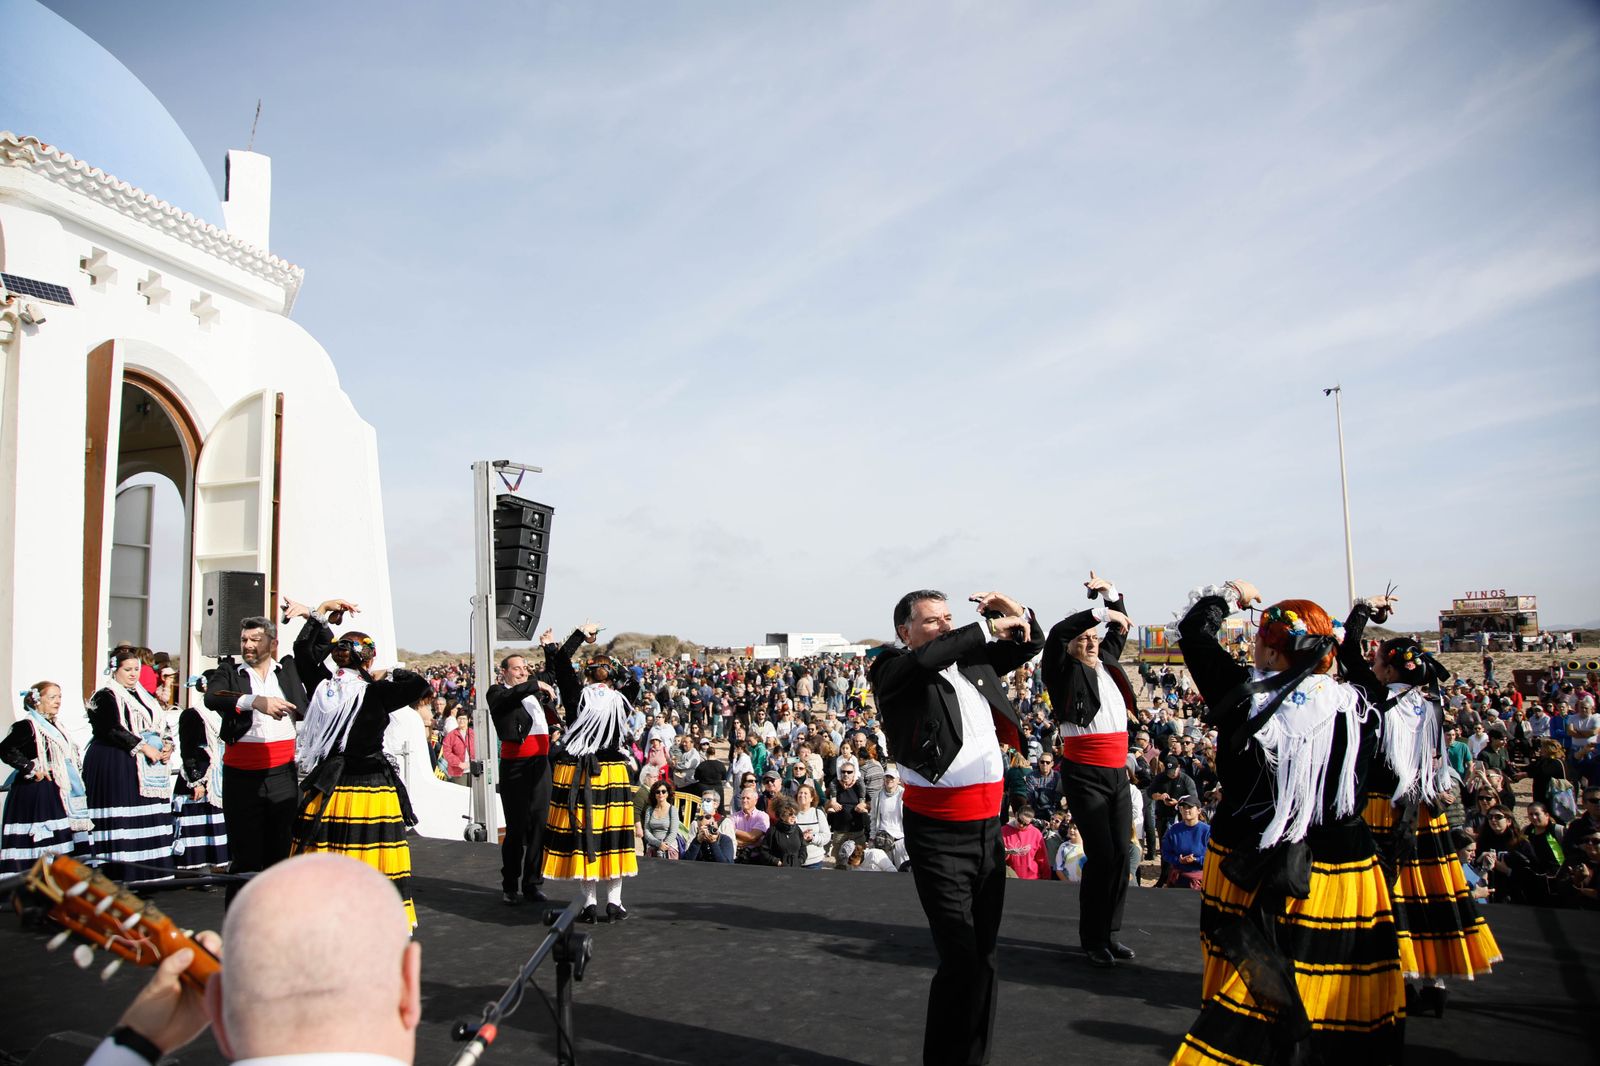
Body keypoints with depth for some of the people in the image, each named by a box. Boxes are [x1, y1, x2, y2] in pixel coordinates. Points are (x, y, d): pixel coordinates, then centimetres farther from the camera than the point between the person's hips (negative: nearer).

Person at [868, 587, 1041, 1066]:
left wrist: (1018, 613, 0)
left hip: (988, 827, 7)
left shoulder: (973, 659, 11)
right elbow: (926, 659, -29)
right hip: (938, 833, -6)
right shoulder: (893, 668, -7)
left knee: (987, 954, 14)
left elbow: (1030, 646, 21)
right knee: (961, 958, -7)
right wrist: (989, 628, -21)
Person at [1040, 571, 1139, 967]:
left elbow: (1121, 626, 28)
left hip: (1117, 771, 7)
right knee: (1101, 856, -7)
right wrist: (1101, 610, -20)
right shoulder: (1065, 670, -5)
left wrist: (1111, 593, 14)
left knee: (1121, 854, 8)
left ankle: (1110, 933, 20)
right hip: (1084, 773, -7)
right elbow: (1057, 633, -24)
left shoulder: (1107, 663, 13)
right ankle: (1093, 940, 6)